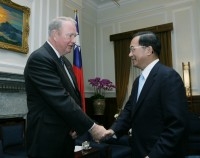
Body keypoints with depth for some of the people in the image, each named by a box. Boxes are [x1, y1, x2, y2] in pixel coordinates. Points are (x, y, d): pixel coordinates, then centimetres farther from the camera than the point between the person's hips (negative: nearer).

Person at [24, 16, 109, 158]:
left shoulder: (65, 62, 11)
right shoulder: (40, 58, -18)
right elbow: (61, 100, -25)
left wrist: (77, 126, -3)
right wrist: (92, 127, -21)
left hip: (66, 136, 8)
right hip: (47, 139, -8)